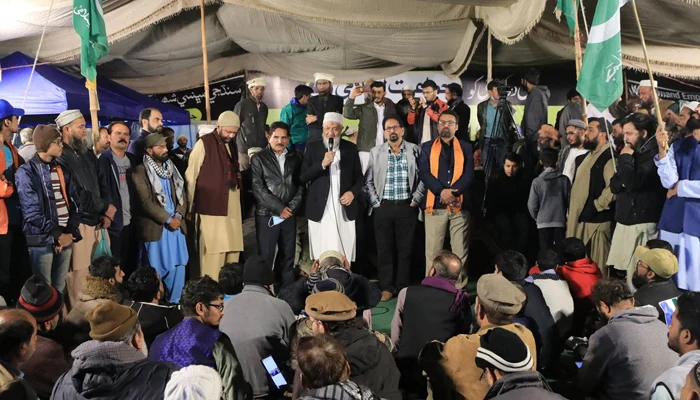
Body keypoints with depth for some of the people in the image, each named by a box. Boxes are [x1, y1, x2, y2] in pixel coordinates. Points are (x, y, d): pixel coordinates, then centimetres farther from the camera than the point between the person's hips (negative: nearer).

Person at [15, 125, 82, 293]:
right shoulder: (27, 172, -5)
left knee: (60, 288, 11)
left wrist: (69, 232, -4)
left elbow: (75, 203, 9)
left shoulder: (63, 171, 13)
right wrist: (57, 234, -11)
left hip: (66, 238, 5)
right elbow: (32, 212, -12)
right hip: (42, 241, -5)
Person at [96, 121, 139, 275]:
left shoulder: (133, 160, 13)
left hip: (131, 222, 6)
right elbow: (101, 191, -12)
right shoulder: (102, 160, -7)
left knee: (131, 265, 12)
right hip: (113, 223, -6)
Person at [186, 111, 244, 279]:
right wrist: (190, 207, -3)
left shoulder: (231, 144, 15)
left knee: (233, 249, 8)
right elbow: (191, 176, -5)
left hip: (232, 207, 7)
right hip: (211, 206, -6)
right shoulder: (204, 143, -6)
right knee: (213, 252, -7)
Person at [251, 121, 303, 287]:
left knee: (288, 256, 8)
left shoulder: (296, 157, 9)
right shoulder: (259, 158, 0)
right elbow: (258, 188, -7)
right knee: (266, 257, 0)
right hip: (267, 215, -3)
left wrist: (292, 207, -7)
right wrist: (279, 208, -11)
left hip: (289, 214, 3)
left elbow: (301, 184, 6)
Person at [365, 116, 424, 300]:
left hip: (407, 207, -1)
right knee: (384, 249, 3)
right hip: (383, 207, 1)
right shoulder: (375, 152, 6)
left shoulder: (415, 150, 3)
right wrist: (375, 202, 0)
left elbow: (423, 178, 2)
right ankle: (386, 287, 12)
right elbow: (368, 181, 7)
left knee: (405, 249, 4)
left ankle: (403, 287, 14)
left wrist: (415, 201, -4)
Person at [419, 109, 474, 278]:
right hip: (435, 204, 0)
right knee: (432, 250, 1)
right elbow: (424, 173, -2)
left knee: (460, 251, 3)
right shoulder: (427, 147, 11)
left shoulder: (466, 148, 13)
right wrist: (441, 191, -17)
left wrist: (452, 192, -16)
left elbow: (469, 174, 0)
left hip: (459, 205, 1)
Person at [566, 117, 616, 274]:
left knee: (596, 266, -3)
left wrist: (595, 207, -20)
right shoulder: (587, 156, 20)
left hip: (596, 219, -9)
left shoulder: (609, 156, -11)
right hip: (579, 218, 10)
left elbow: (613, 187, -23)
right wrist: (571, 213, 20)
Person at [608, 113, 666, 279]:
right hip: (625, 219, 8)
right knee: (623, 270, 8)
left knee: (637, 276, -8)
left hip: (642, 222, -8)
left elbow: (633, 182, -24)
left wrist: (625, 158, -11)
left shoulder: (653, 154, -11)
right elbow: (614, 185, 15)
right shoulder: (634, 153, 16)